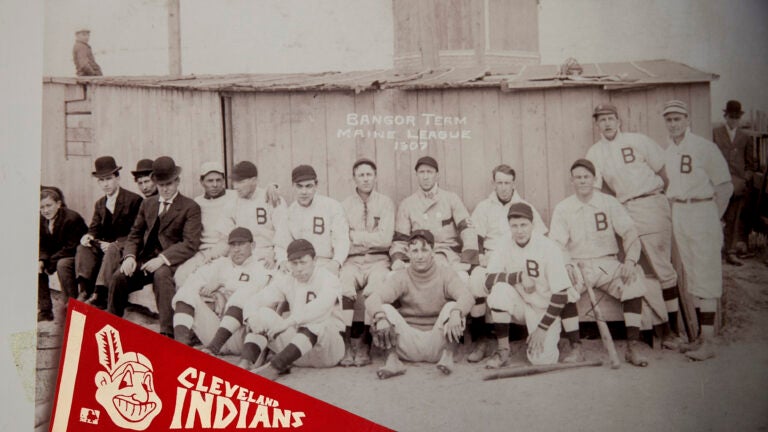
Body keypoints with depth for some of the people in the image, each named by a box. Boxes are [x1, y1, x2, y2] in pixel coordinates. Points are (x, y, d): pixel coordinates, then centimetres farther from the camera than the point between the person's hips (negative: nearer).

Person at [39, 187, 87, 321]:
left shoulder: (72, 218, -22)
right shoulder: (42, 220, 0)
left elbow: (70, 248, -23)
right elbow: (43, 246, 4)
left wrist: (49, 263, -23)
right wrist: (41, 261, -18)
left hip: (76, 256, -8)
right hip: (57, 255, 8)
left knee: (62, 264, -34)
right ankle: (45, 310, -1)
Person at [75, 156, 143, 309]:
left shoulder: (134, 200, -8)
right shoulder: (99, 204, 15)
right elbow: (95, 229, 13)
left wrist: (115, 244, -25)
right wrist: (88, 236, -12)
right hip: (106, 245, 7)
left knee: (112, 250, -36)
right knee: (83, 248, -18)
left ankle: (99, 295, -39)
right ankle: (85, 292, -26)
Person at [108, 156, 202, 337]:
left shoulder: (190, 207, -1)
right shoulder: (147, 204, 19)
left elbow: (191, 244, -11)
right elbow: (135, 234, 18)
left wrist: (162, 259, -23)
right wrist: (129, 256, -4)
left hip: (171, 261, -5)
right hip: (145, 259, 5)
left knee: (161, 275, -37)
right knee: (119, 277, -21)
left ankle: (167, 332, -36)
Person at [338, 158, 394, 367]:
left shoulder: (385, 203, 9)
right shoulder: (345, 205, 12)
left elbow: (385, 239, -4)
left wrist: (354, 236, -3)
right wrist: (371, 238, -8)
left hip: (378, 260, -1)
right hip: (352, 260, 1)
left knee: (374, 290, -31)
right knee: (344, 289, -30)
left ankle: (361, 343, -18)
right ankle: (347, 343, -21)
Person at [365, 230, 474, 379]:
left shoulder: (445, 273, 0)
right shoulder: (401, 277, 1)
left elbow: (467, 297, -19)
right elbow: (372, 299, -15)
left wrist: (456, 313, -43)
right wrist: (380, 318, -39)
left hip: (437, 345, -1)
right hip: (408, 343, 1)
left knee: (452, 306, -23)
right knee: (384, 309, -19)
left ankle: (447, 356, -24)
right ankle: (392, 360, -27)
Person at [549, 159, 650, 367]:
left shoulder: (609, 203, 7)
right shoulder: (562, 208, 5)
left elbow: (629, 233, 1)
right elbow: (556, 243, -2)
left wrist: (630, 260, -18)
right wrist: (567, 265, -22)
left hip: (607, 263, 1)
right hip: (578, 265, -1)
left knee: (634, 279, -28)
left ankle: (633, 346, -24)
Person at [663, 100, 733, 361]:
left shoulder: (704, 148, -10)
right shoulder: (667, 152, 10)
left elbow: (725, 187, -8)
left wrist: (711, 218, -5)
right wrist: (677, 212, 9)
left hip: (702, 212, -7)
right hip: (678, 215, 7)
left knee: (705, 276, -6)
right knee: (691, 276, 11)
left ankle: (708, 343, -3)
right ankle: (702, 336, 20)